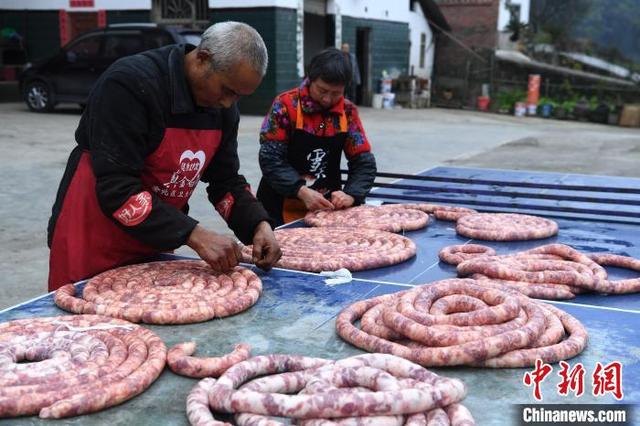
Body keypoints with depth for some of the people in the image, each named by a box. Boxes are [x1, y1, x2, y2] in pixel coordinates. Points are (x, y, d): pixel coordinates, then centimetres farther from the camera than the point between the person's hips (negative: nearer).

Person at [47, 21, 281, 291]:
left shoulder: (222, 106, -3)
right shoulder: (130, 83, -25)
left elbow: (226, 180, 5)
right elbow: (116, 188, -29)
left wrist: (259, 225, -13)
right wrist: (194, 236, -32)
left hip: (156, 239, 6)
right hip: (93, 244, -6)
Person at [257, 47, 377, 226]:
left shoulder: (348, 112, 1)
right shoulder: (285, 105, -10)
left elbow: (364, 161, 2)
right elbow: (270, 159, -15)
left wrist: (351, 195, -16)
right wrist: (301, 191, -27)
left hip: (326, 207, 3)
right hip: (282, 208, -3)